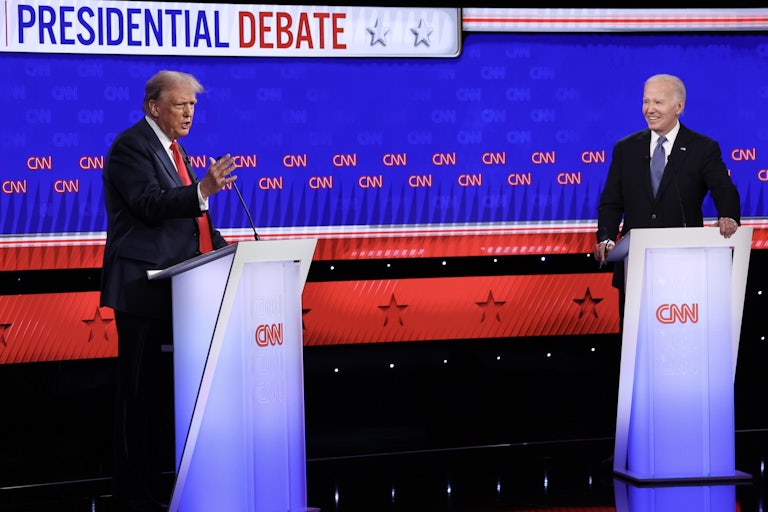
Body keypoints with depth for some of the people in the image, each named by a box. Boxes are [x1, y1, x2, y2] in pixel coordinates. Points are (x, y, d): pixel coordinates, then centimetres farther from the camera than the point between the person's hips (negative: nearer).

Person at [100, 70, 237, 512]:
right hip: (142, 287, -9)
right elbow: (150, 204, -23)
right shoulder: (132, 146, -10)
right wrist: (202, 190, -36)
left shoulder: (171, 148, 20)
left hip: (171, 288, 9)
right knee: (140, 388, -6)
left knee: (163, 385, 11)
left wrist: (223, 251, 9)